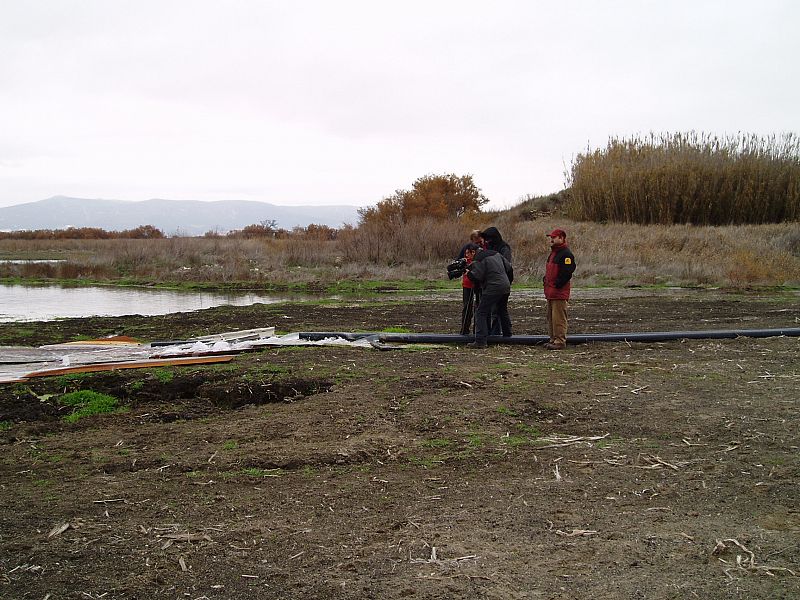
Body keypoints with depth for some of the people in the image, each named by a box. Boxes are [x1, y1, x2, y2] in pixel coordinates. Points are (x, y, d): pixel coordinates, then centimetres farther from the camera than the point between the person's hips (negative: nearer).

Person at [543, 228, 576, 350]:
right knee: (551, 317, 14)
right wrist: (545, 280, 13)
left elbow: (567, 273, -20)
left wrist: (556, 285, -18)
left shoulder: (566, 254, -13)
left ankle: (560, 341, -7)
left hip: (560, 291, -10)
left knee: (558, 317, -9)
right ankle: (553, 339, 21)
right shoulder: (553, 253, 19)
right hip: (550, 291, 11)